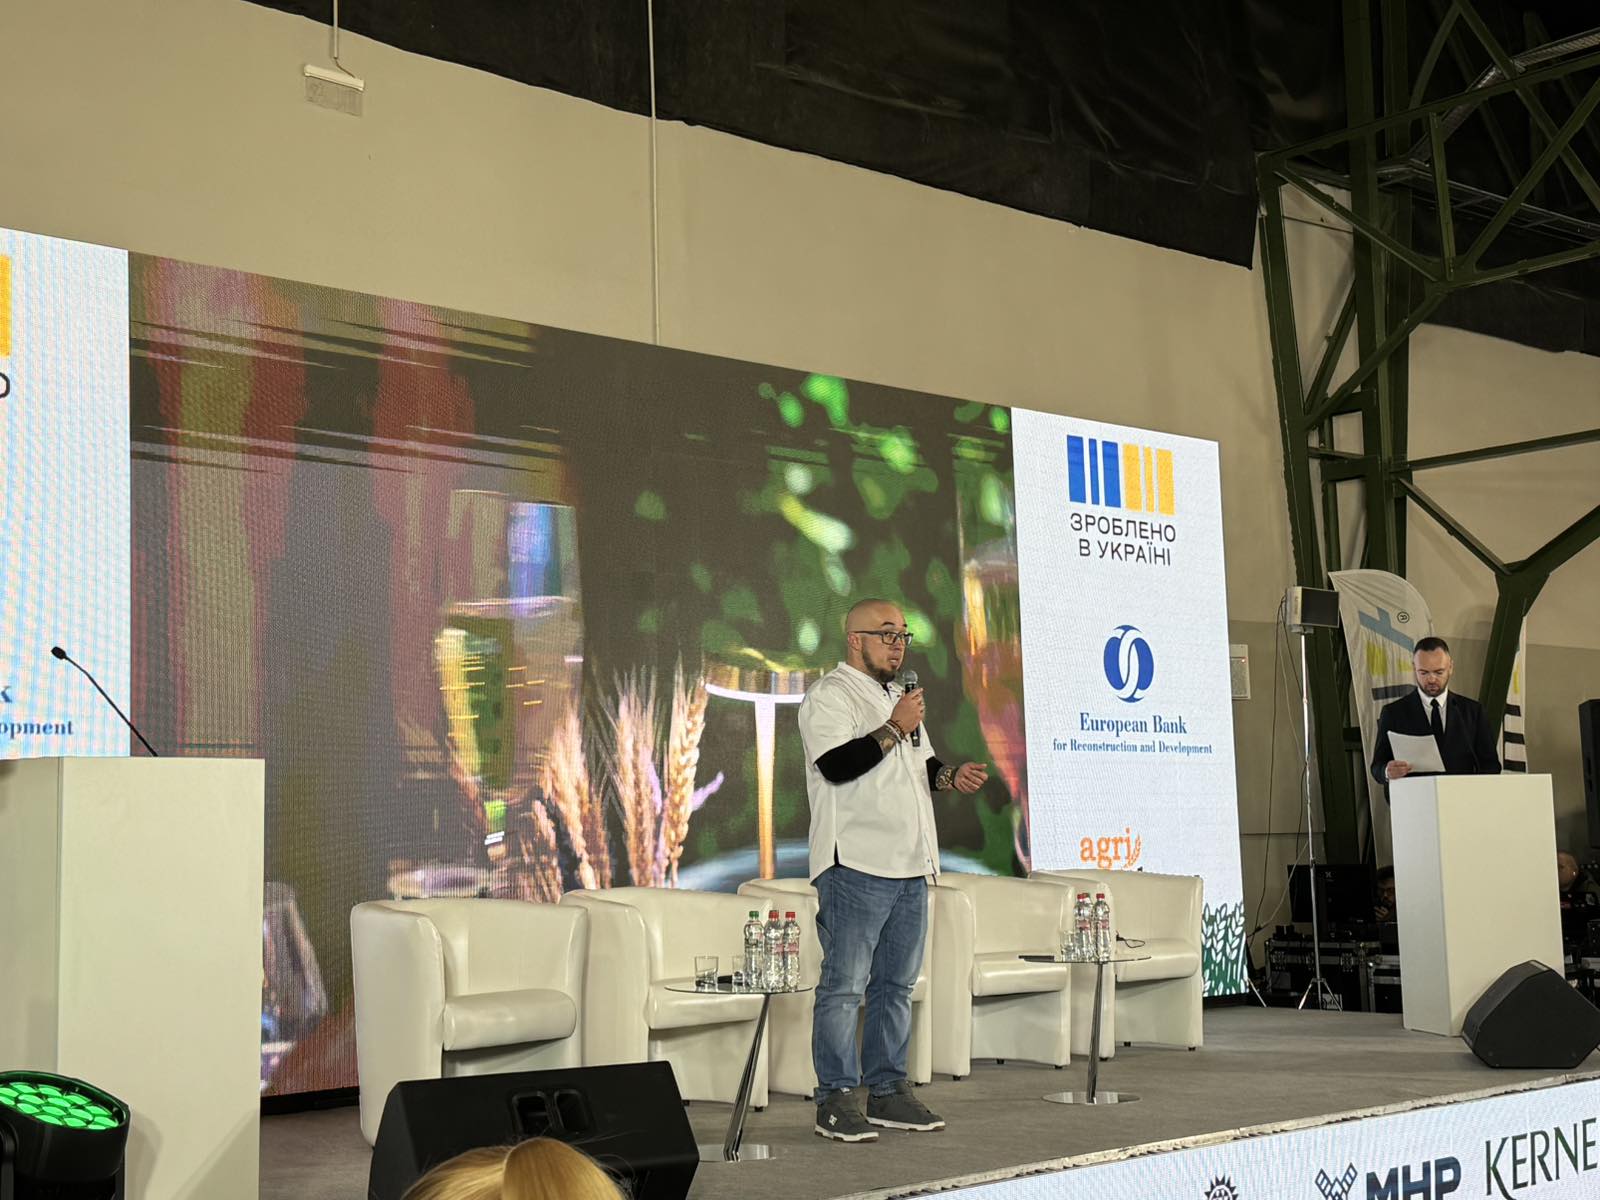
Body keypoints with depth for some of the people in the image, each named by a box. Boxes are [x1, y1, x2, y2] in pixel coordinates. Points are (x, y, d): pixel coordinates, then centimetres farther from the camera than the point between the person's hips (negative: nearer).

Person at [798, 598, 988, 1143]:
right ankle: (837, 1099, -1)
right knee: (844, 985, -6)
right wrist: (895, 729, -17)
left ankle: (888, 1090, 18)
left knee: (896, 985, 11)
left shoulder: (898, 697, 23)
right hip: (855, 866, -8)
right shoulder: (829, 696, -5)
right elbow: (838, 764, -18)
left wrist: (950, 776, 9)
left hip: (910, 866, 9)